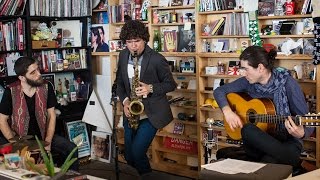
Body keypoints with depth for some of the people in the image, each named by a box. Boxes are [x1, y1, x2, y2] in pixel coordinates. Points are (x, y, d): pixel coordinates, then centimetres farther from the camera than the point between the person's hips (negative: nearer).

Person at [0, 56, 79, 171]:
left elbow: (51, 116, -1)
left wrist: (48, 142, -12)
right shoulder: (11, 92, -14)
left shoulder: (46, 87, -7)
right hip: (19, 138, -2)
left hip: (42, 135, 2)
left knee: (71, 149, -14)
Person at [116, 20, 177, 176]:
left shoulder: (157, 59, -15)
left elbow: (171, 84, -7)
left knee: (136, 152, -14)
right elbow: (119, 82, 11)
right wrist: (125, 100, -7)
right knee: (129, 156, 10)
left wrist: (151, 88, -23)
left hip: (151, 113, -5)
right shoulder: (123, 56, 1)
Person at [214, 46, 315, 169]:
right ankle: (291, 160, -25)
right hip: (258, 141, 6)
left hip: (287, 141, -6)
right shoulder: (248, 82, -1)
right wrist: (227, 111, -8)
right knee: (247, 130, -32)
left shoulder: (287, 84, -13)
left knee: (268, 163, -39)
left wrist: (301, 133, -37)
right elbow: (219, 91, 11)